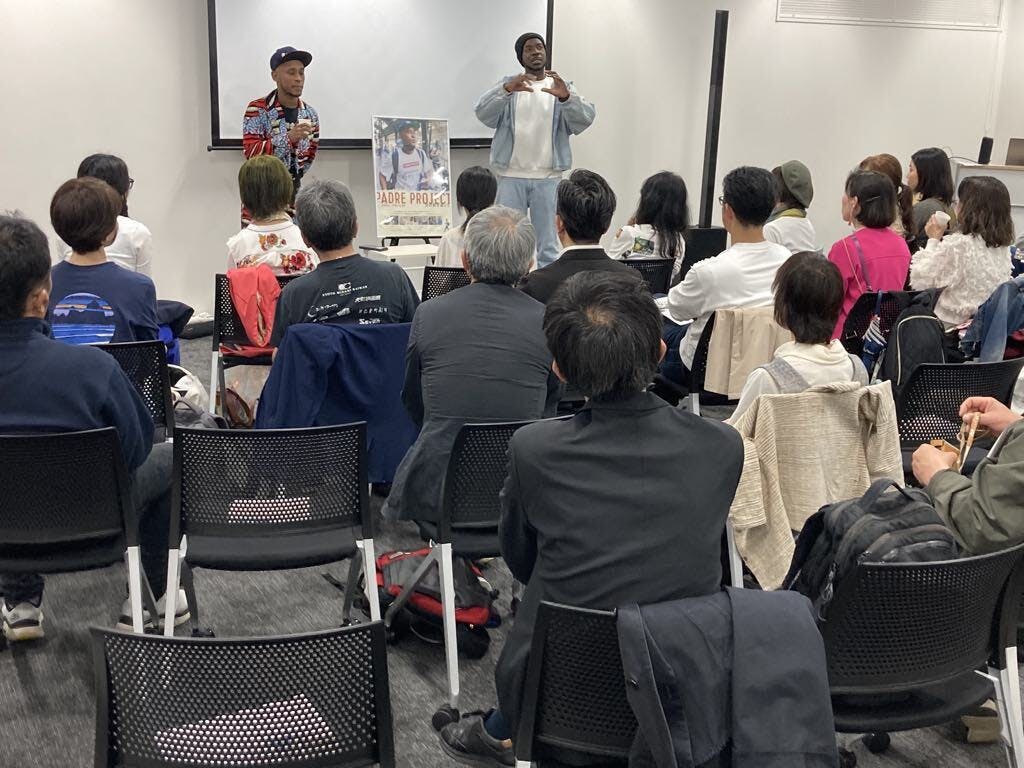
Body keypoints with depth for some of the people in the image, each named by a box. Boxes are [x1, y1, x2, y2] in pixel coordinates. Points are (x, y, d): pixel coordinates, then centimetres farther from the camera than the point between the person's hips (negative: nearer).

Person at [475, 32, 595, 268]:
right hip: (511, 177, 0)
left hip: (548, 178, 1)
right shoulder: (508, 85, 8)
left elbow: (585, 118, -7)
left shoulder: (561, 87, 10)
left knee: (548, 247, 2)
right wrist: (507, 89, -29)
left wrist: (566, 97, -28)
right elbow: (483, 113, -10)